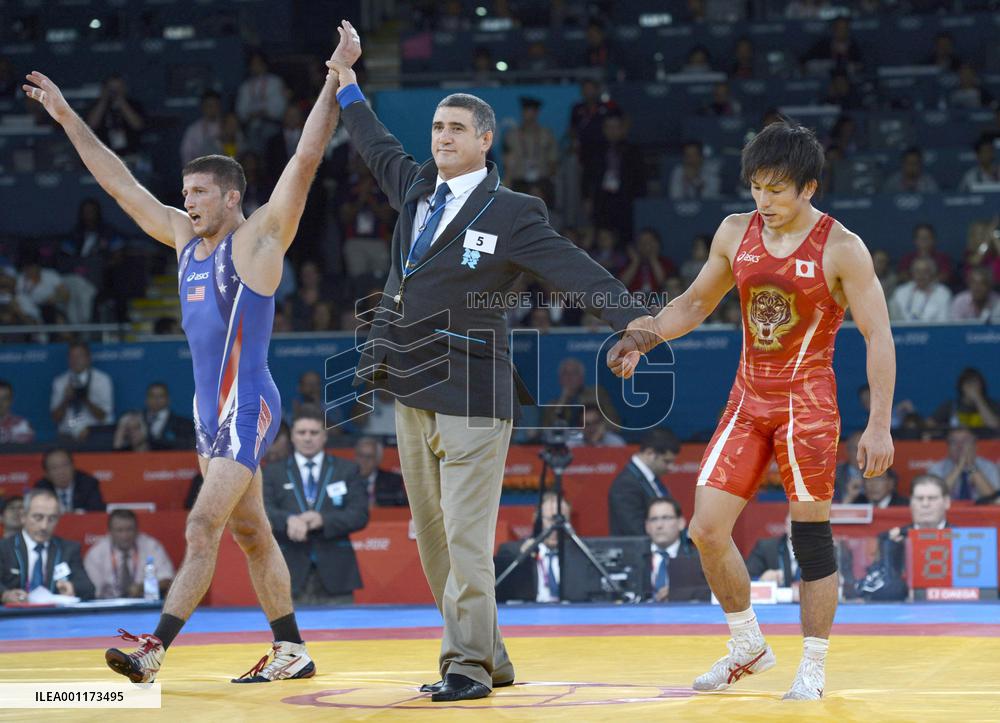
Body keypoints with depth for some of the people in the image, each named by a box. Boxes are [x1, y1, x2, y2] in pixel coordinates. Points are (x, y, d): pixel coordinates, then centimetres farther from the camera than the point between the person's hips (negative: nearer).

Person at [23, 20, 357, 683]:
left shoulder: (258, 238, -7)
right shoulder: (185, 237, 12)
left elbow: (306, 160, -16)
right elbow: (122, 185, 19)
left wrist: (338, 78, -22)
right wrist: (68, 119, 19)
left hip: (246, 405, -8)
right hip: (210, 405, 8)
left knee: (204, 525, -15)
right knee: (251, 532, 11)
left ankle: (154, 649, -22)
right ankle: (293, 650, 18)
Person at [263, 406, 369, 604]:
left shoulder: (347, 470, 13)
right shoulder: (273, 473, 12)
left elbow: (360, 514, 2)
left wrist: (322, 520, -16)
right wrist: (289, 520, -24)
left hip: (335, 575, 0)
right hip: (292, 576, 0)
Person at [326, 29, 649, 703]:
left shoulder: (511, 213, -5)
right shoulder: (416, 187, 13)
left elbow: (578, 271, -12)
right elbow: (378, 148, 34)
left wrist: (640, 325, -22)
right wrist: (349, 86, 40)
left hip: (471, 395, -7)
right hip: (413, 392, 7)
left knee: (466, 537, -10)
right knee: (433, 538, 10)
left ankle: (468, 665, -6)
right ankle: (490, 658, 18)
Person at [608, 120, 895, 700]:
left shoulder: (841, 249, -11)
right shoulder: (736, 233, 3)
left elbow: (879, 337, -10)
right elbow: (696, 303, 16)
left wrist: (880, 424, -17)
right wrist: (646, 336, -2)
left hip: (807, 403, -5)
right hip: (748, 401, 5)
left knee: (812, 535, -2)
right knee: (707, 529, -1)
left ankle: (814, 669, 11)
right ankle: (749, 647, 18)